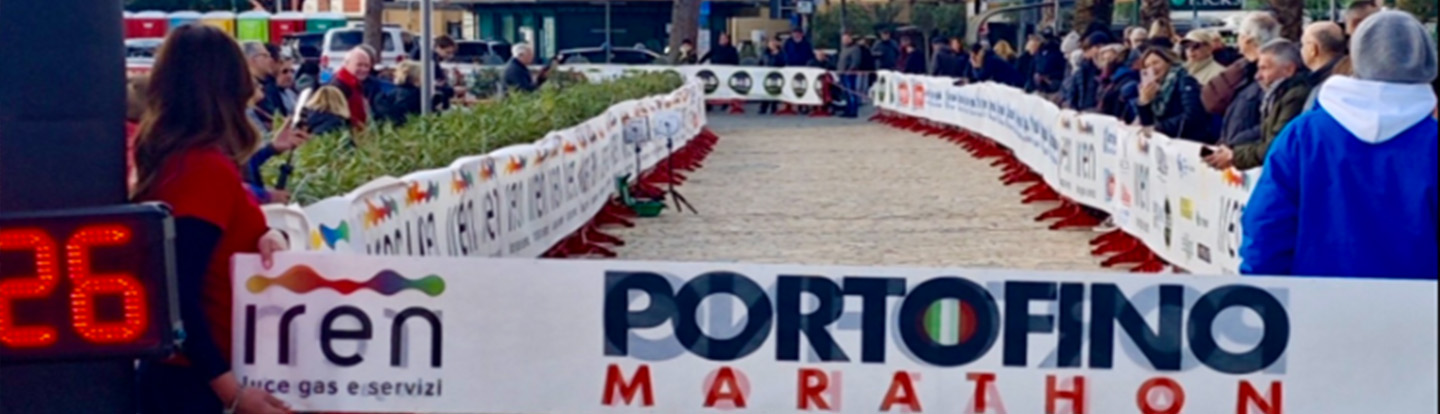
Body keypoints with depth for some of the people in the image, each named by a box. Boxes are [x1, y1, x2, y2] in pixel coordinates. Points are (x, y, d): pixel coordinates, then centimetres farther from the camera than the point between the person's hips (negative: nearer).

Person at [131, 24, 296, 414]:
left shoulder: (168, 157, 6)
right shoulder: (206, 168, -19)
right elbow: (177, 295, -25)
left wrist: (266, 235, -6)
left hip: (173, 371, 9)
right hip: (199, 381, -9)